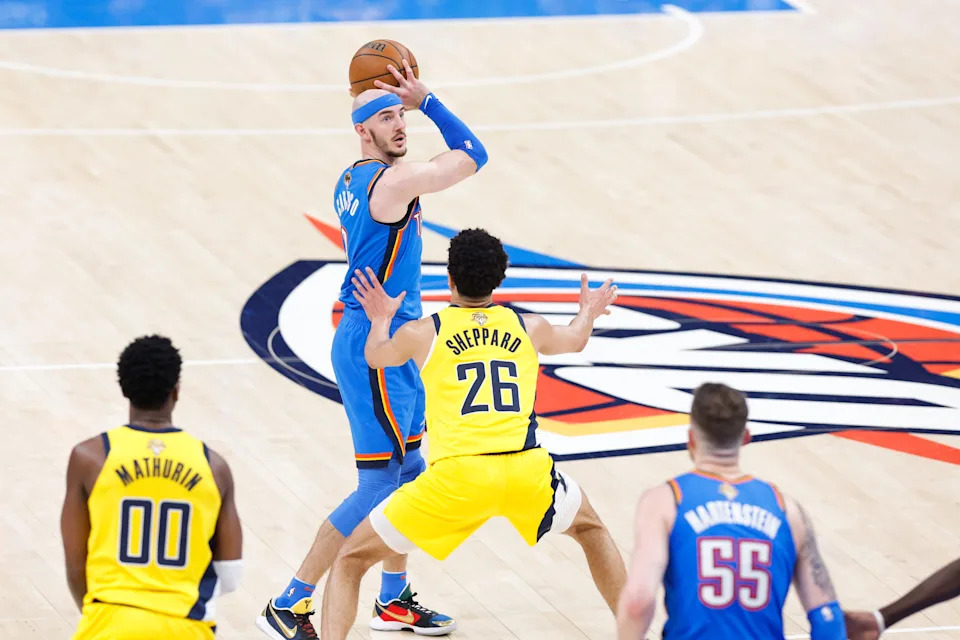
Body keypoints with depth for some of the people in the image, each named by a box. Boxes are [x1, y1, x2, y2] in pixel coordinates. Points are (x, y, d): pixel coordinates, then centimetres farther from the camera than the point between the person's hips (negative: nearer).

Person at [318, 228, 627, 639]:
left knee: (351, 559, 11)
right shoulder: (528, 328, 18)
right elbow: (575, 341, 43)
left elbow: (375, 357, 37)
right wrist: (588, 313, 67)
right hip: (527, 469, 2)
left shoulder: (422, 333, 13)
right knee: (589, 528, 35)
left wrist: (380, 319, 59)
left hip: (456, 474, -2)